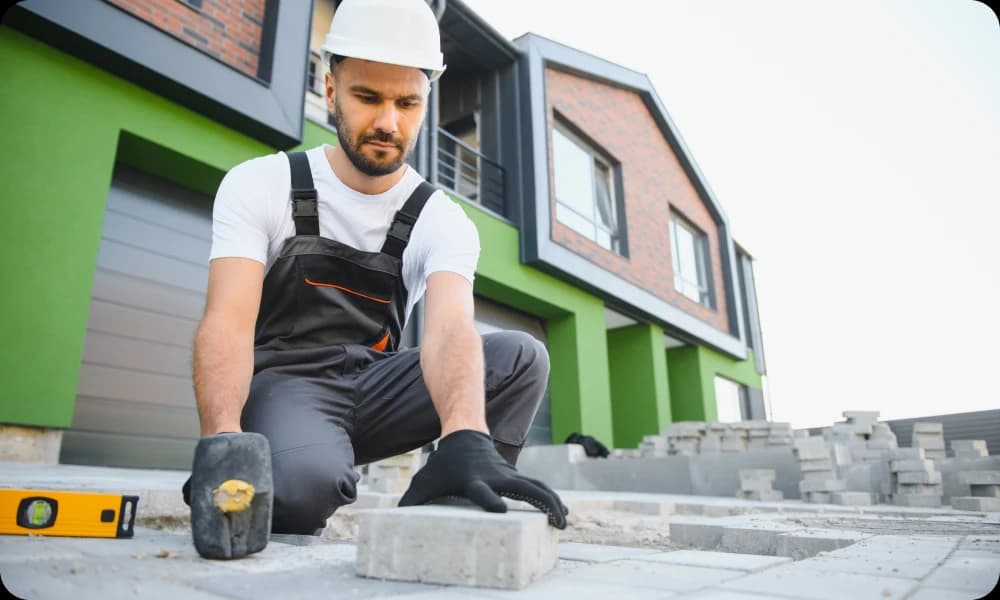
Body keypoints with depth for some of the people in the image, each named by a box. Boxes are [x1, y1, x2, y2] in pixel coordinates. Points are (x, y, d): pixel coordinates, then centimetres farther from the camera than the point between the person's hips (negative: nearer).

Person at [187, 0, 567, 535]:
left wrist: (465, 440, -45)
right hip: (282, 384, -2)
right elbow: (229, 320, -19)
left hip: (375, 388, 3)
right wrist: (224, 441, -39)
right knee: (301, 482, -36)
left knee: (521, 357, -18)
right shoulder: (259, 185, -6)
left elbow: (449, 330, -24)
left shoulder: (443, 222, -5)